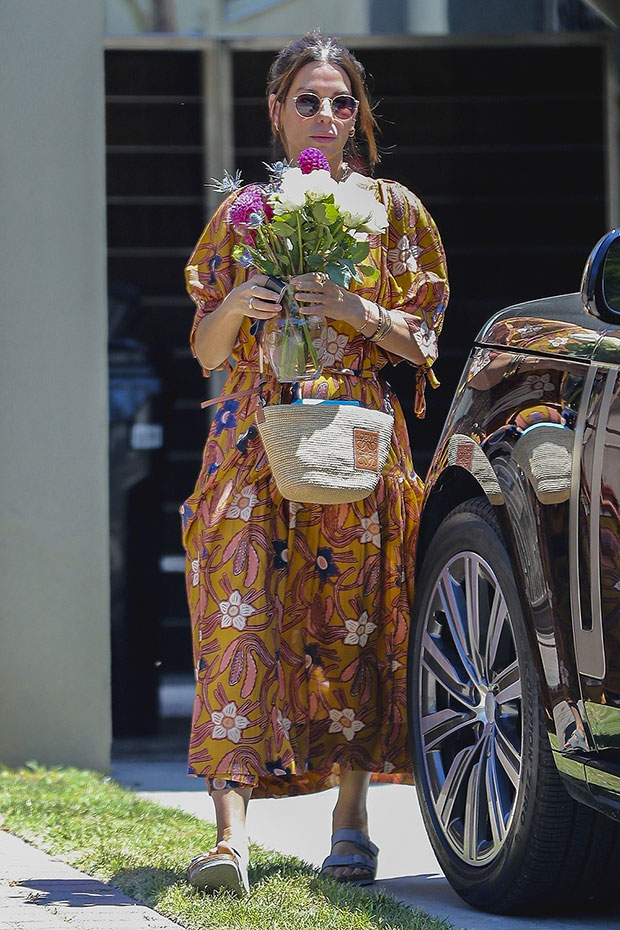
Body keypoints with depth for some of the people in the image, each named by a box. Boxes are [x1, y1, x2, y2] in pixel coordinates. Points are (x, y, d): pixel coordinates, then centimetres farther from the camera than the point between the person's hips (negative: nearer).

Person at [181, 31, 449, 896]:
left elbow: (422, 340, 5)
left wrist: (356, 310, -13)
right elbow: (206, 350, 11)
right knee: (243, 615, -13)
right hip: (254, 444, 0)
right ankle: (230, 834, -21)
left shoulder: (392, 208, 8)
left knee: (352, 623, -2)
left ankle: (351, 818, 11)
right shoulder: (241, 214, 12)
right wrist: (234, 307, -11)